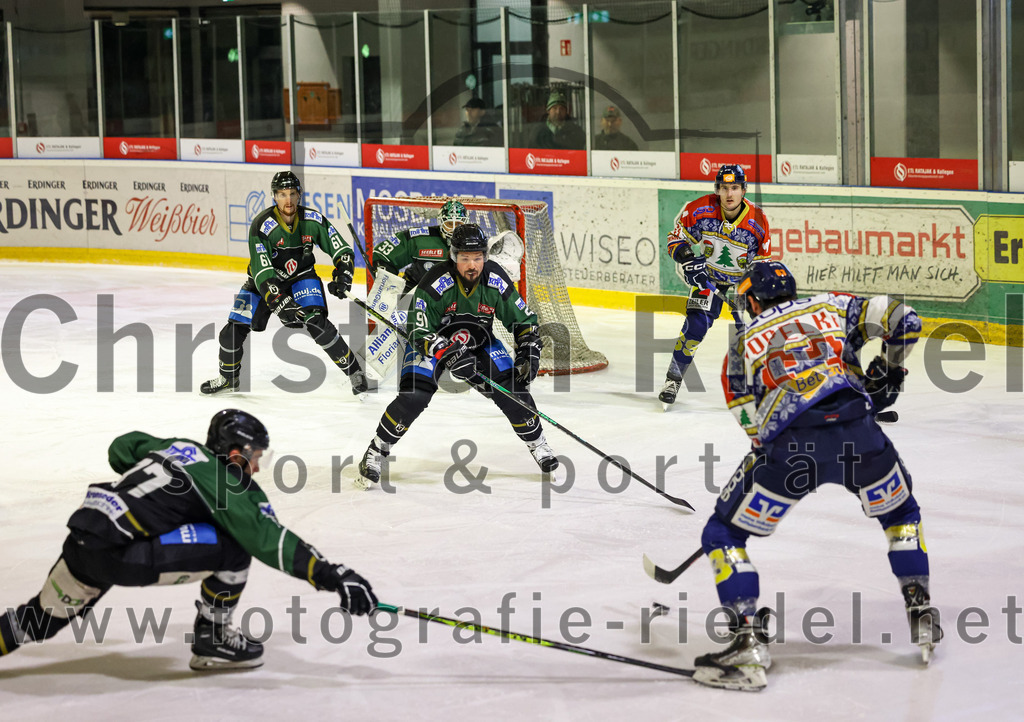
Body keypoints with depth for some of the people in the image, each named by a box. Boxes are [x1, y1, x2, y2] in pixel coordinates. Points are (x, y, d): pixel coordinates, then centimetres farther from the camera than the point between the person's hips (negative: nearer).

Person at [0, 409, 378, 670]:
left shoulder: (178, 447, 17)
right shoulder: (226, 483, -6)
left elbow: (121, 447, 32)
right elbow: (267, 538, -15)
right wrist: (332, 576, -17)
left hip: (80, 543, 9)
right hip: (118, 555, -9)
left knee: (42, 619, 27)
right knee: (233, 546, -7)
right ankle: (211, 640, 7)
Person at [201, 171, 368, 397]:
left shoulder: (312, 220, -17)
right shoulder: (262, 225, -26)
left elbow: (342, 250, -8)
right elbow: (262, 272, -30)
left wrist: (342, 276, -25)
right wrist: (281, 303, -39)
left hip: (301, 276, 0)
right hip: (264, 280, 0)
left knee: (316, 321, -23)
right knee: (235, 327, -6)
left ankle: (354, 371, -11)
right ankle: (228, 378, 21)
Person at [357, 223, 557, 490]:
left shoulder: (496, 281, -19)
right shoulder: (436, 283, -31)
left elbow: (523, 320, -5)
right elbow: (419, 333, -28)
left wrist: (529, 352, -19)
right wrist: (450, 357, -40)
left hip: (478, 342, 3)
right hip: (432, 340, -3)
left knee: (512, 386, -11)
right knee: (414, 396, -22)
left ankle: (537, 444, 12)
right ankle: (376, 452, -3)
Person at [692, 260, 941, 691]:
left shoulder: (742, 345, 23)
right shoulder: (831, 307, 25)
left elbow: (755, 426, 18)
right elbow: (902, 320, 15)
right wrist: (889, 371, 32)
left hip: (790, 445, -2)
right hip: (858, 430, 2)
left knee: (723, 535, 12)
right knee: (900, 514, 32)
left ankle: (748, 641, -2)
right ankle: (921, 614, 27)